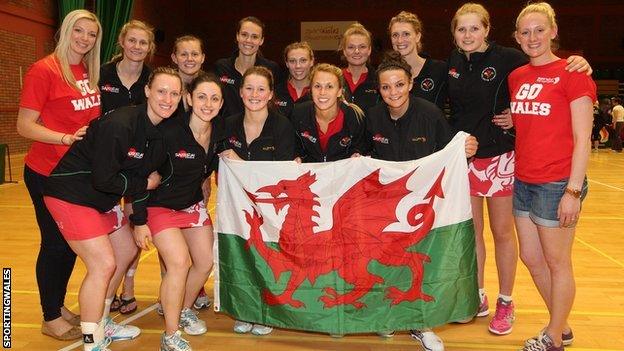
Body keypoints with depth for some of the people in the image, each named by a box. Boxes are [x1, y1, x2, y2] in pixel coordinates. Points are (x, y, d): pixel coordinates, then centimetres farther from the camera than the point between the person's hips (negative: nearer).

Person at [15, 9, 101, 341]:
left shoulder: (90, 73, 7)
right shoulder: (43, 70, -12)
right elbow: (25, 126, -15)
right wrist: (67, 138, -26)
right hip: (47, 173, -7)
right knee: (54, 243, 3)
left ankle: (59, 306, 33)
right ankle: (50, 318, 19)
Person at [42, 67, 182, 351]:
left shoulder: (161, 133, -1)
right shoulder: (119, 124, -28)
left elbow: (144, 174, 7)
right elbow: (103, 179, -26)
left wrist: (140, 221, 4)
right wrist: (146, 184, -14)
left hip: (103, 199, 10)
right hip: (71, 194, -9)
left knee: (126, 251, 16)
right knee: (103, 264, -12)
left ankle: (102, 325, 34)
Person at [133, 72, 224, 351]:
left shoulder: (219, 133, -8)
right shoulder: (169, 132, -26)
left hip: (193, 204, 6)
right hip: (160, 206, -6)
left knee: (205, 263, 6)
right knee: (179, 262, -21)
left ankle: (184, 309, 34)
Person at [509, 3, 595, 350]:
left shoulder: (572, 73, -8)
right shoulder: (516, 76, 10)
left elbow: (582, 139, -12)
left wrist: (573, 191, -16)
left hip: (557, 185, -7)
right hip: (522, 181, 7)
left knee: (557, 262, 6)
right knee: (531, 258, 15)